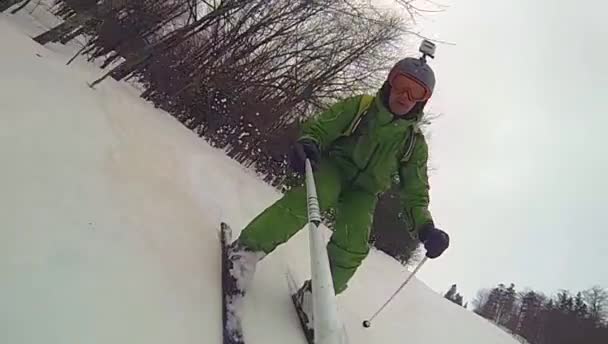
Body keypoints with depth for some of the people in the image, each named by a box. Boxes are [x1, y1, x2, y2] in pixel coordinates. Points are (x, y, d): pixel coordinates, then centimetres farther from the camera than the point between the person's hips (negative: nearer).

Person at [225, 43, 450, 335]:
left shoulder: (415, 142, 1)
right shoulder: (359, 106, -5)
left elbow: (415, 192, 3)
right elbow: (320, 126, -5)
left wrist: (424, 227, -14)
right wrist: (307, 143, -30)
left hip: (364, 190, 3)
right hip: (334, 166, -2)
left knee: (352, 247, -19)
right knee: (306, 201, -34)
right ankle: (247, 249, -26)